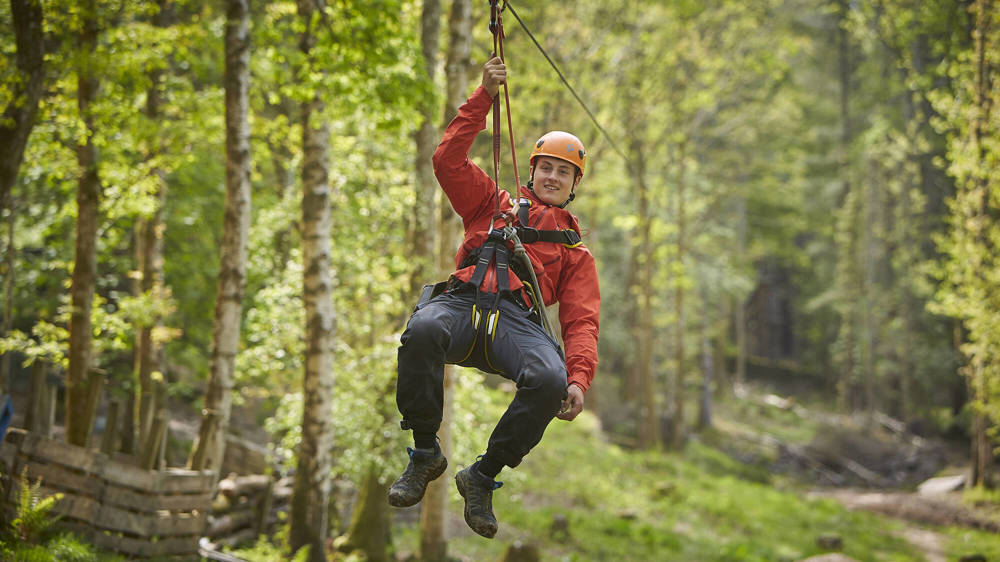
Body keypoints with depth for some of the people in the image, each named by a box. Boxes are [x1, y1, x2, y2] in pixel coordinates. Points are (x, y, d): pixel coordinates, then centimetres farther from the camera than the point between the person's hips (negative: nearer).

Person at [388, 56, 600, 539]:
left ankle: (483, 477, -14)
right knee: (422, 330, -39)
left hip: (517, 320, 0)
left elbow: (581, 320, 15)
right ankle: (425, 454, -21)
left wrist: (579, 378, -6)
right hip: (463, 303, 0)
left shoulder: (575, 251, 29)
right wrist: (485, 96, 10)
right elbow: (449, 159, 17)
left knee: (551, 380, -35)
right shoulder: (495, 204, 31)